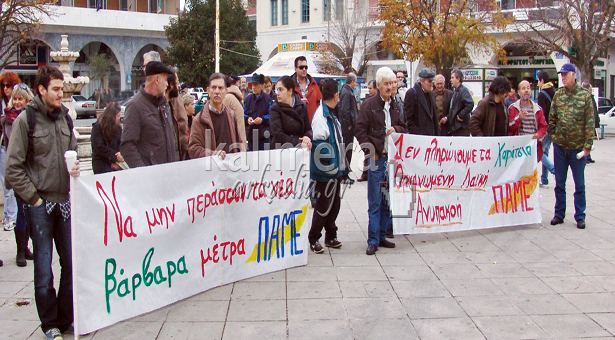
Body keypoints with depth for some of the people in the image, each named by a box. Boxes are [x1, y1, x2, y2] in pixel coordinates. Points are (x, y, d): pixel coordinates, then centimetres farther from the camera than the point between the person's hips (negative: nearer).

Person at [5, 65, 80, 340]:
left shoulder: (64, 117, 8)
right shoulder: (26, 120, -8)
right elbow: (13, 168, -8)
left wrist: (74, 167, -1)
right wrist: (33, 198, -10)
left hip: (64, 201, 5)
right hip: (39, 204, -5)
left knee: (72, 262, 7)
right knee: (44, 268, 2)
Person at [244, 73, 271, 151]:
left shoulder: (267, 98, -1)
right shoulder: (248, 98, 10)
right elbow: (243, 114, 11)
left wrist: (262, 119, -18)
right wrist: (247, 119, -9)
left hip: (264, 134, -3)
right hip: (250, 134, 3)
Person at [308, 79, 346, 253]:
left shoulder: (332, 113, 12)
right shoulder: (321, 114, -18)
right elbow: (318, 141, -22)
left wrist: (342, 165, 16)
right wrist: (330, 164, -20)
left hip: (335, 168, 9)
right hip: (326, 170, -9)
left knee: (334, 204, 15)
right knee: (323, 204, -1)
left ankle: (330, 236, 27)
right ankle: (313, 239, 12)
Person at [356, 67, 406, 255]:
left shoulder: (395, 106, 14)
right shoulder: (369, 105, -4)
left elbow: (403, 127, 21)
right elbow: (361, 130, -6)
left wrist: (396, 129, -2)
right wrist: (371, 152, -10)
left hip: (392, 157, 6)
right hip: (376, 159, -5)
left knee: (388, 200, 10)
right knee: (375, 202, -3)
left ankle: (382, 235, 20)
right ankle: (373, 241, 2)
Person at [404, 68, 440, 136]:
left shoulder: (431, 94, 17)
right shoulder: (411, 93, -7)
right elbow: (408, 118, -11)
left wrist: (437, 134, 13)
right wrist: (416, 134, -16)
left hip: (432, 135, 7)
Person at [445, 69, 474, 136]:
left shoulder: (463, 90, -12)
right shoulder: (455, 91, 18)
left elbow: (470, 104, -27)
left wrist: (461, 116, -21)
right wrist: (447, 118, 11)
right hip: (455, 127, 10)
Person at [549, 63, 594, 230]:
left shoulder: (585, 95, -5)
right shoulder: (558, 94, 4)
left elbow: (590, 122, -6)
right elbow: (552, 118, 11)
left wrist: (588, 145, -10)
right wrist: (553, 136, 3)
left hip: (578, 147, -3)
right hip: (560, 146, 3)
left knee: (579, 184, 6)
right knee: (559, 183, 10)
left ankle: (580, 216, 16)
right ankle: (559, 213, 21)